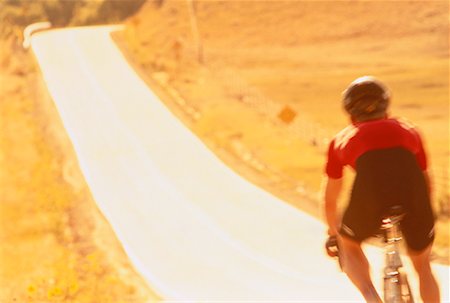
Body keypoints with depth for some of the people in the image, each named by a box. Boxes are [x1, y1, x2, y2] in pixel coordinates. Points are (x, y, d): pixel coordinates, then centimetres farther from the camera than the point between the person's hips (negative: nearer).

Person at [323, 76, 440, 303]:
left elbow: (330, 198, 40)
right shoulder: (408, 131, 33)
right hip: (413, 197, 1)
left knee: (349, 244, 28)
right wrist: (419, 218, 60)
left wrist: (333, 231, 58)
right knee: (422, 266, 24)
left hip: (372, 195, -1)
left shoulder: (342, 139, 30)